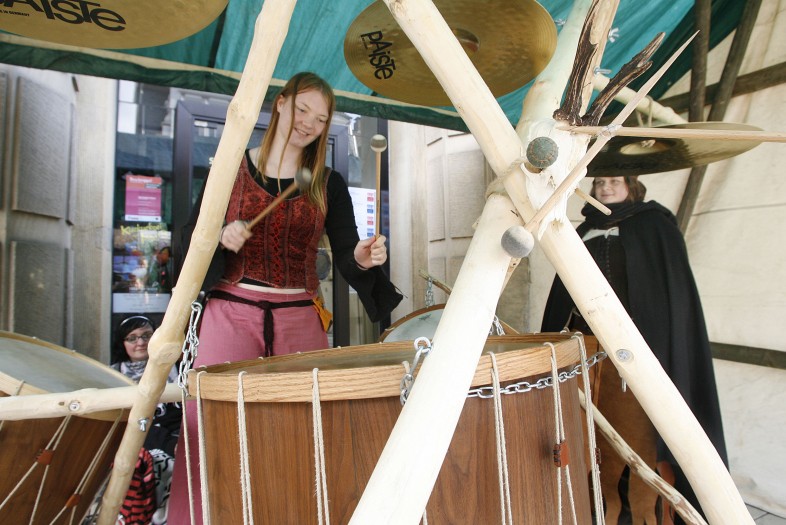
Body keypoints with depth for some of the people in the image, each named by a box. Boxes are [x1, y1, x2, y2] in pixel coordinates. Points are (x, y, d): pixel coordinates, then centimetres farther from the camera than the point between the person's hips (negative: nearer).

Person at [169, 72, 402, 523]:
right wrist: (220, 237, -14)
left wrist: (363, 258, -20)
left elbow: (345, 256, 2)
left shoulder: (328, 185, 9)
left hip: (299, 318, 1)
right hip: (232, 311, 0)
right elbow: (190, 236, 7)